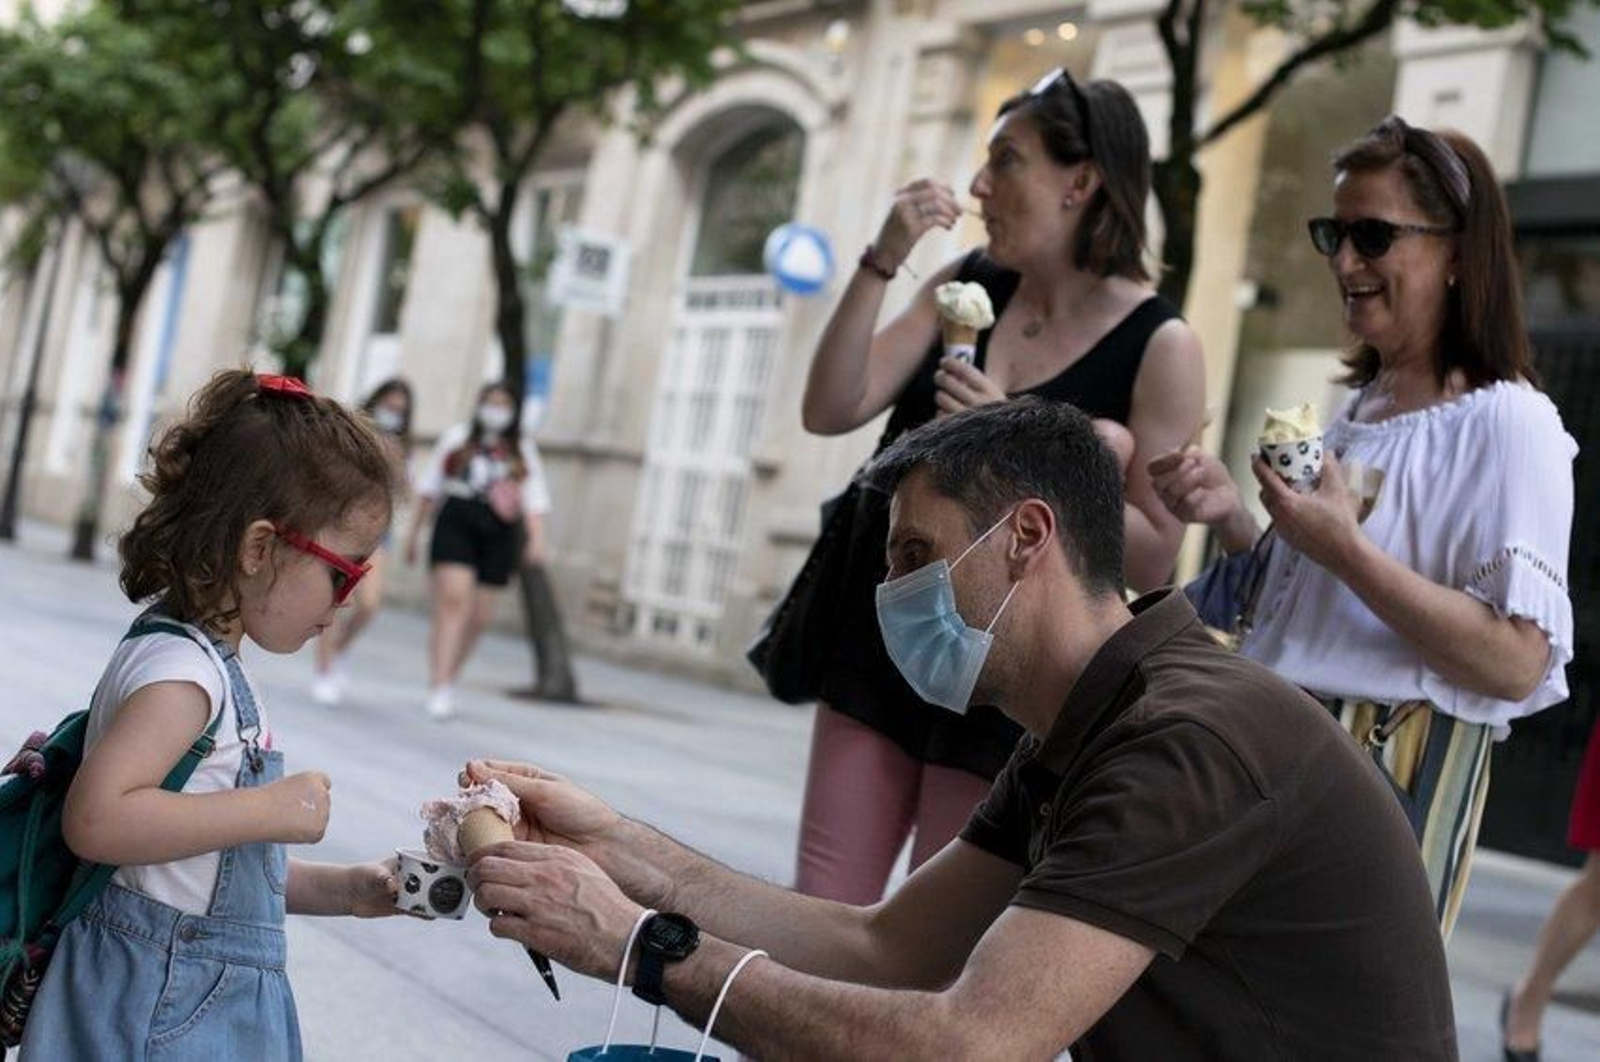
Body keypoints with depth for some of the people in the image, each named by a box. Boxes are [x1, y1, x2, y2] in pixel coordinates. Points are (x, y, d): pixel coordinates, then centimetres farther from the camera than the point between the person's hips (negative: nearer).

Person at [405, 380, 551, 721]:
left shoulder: (522, 452, 14)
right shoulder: (456, 438, 13)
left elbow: (535, 499, 3)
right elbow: (429, 488, 17)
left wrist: (536, 538, -12)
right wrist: (414, 532, 16)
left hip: (499, 535, 2)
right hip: (456, 525, -2)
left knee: (479, 616, 3)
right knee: (453, 599, -18)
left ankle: (447, 681, 22)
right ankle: (440, 689, -21)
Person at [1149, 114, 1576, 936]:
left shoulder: (1506, 422, -12)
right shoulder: (1357, 413, 13)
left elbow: (1517, 663, -21)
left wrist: (1344, 548, -24)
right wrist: (1233, 519, 2)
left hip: (1394, 778, -8)